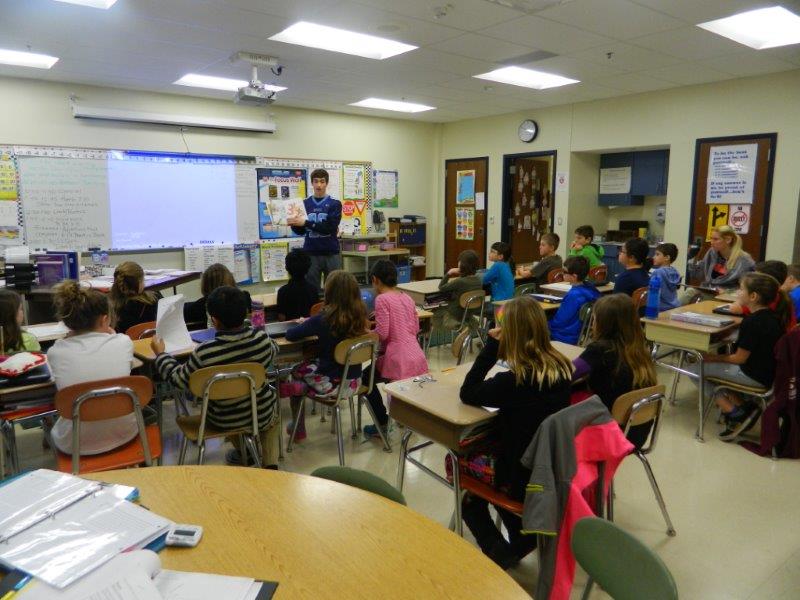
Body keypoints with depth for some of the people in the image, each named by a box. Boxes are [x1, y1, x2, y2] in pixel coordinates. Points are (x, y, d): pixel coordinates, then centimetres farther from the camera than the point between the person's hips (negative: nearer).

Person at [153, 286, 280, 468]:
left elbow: (179, 379, -9)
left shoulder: (204, 353, -28)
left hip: (222, 422, 0)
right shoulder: (262, 338, -22)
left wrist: (160, 354, 7)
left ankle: (242, 452, 44)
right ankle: (270, 462, 26)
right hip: (261, 417, 0)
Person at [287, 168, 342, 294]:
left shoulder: (335, 204, 0)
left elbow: (330, 228, -14)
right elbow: (300, 231, 7)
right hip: (311, 254, 2)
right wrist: (293, 224, -15)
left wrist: (306, 222, -20)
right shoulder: (305, 203, 8)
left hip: (331, 254, -1)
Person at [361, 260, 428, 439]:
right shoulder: (407, 298, 12)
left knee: (366, 378, 18)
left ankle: (382, 423, 16)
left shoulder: (382, 299, -11)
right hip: (417, 358, 8)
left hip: (398, 360, -7)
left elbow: (382, 333, -16)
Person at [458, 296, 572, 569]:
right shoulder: (561, 366, -8)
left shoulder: (512, 381, -29)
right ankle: (524, 539, 35)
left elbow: (467, 393, -15)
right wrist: (500, 348, 0)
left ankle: (500, 553, 18)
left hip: (523, 476, -6)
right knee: (488, 447, 30)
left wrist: (491, 345, -17)